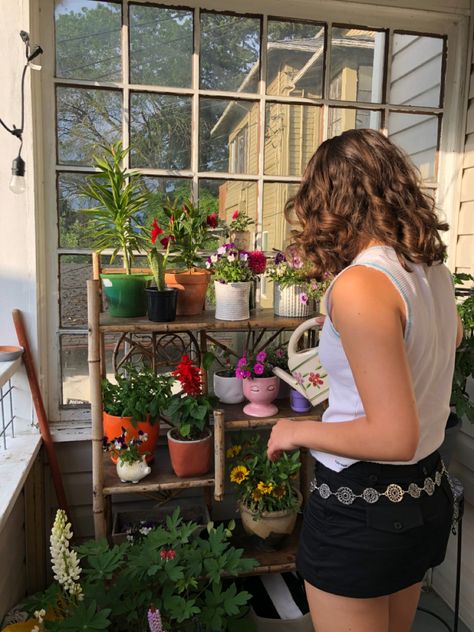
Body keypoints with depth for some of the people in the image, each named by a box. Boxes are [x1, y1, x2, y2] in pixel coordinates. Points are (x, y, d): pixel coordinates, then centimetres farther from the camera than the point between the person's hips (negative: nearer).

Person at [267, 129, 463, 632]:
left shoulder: (360, 286, -26)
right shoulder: (433, 267, -1)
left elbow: (394, 437, -27)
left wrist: (298, 432, -13)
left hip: (361, 509, -7)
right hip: (426, 492, 8)